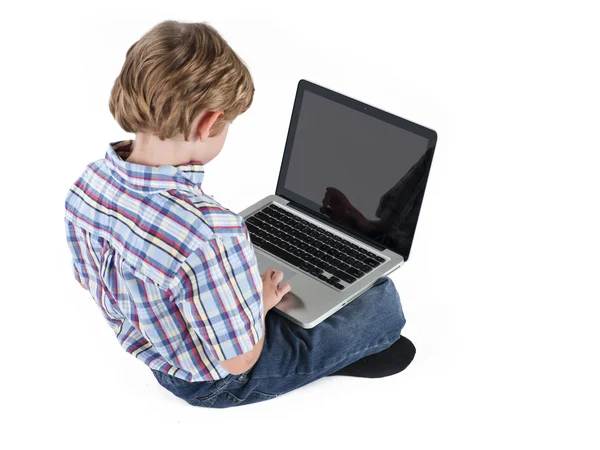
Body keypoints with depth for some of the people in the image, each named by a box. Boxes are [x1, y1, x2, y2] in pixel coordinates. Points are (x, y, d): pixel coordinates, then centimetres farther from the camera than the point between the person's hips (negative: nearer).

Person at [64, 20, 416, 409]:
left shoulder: (86, 185, -18)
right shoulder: (210, 234, -43)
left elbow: (89, 278, 2)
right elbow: (238, 359, -30)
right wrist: (258, 303, -10)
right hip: (217, 382, -7)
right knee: (383, 300, 1)